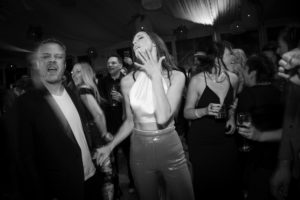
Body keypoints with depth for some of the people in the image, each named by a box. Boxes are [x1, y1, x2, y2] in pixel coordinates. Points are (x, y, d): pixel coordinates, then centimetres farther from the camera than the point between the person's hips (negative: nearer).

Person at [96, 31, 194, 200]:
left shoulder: (176, 76, -9)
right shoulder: (128, 81, -3)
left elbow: (163, 118, -23)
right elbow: (130, 121, 7)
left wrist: (155, 75, -20)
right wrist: (110, 146, 3)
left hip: (170, 148, -1)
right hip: (139, 150, 2)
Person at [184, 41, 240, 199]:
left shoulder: (233, 78, 0)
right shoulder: (197, 80, -14)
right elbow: (187, 112, -8)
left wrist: (232, 118, 0)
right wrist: (205, 111, -25)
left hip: (225, 138, 4)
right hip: (201, 141, -4)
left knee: (228, 182, 12)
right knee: (204, 184, 7)